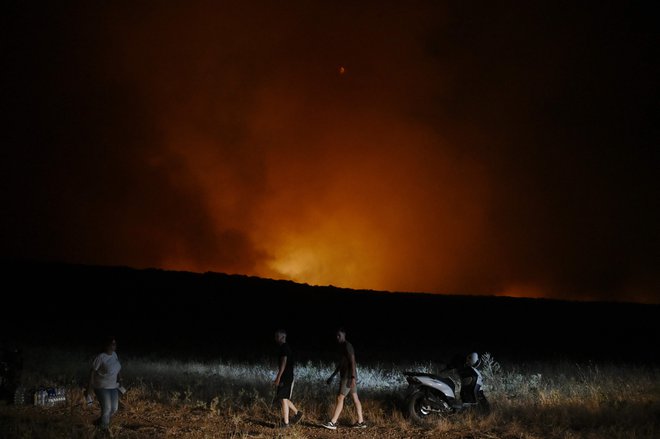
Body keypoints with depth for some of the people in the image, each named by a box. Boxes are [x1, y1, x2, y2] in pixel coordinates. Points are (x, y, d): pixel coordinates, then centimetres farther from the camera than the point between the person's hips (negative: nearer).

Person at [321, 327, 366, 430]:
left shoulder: (347, 346, -14)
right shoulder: (342, 347, 17)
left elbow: (352, 362, -20)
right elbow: (340, 364, 24)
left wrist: (353, 378, -26)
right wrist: (332, 376, 25)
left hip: (348, 376, -10)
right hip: (346, 376, 10)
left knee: (340, 398, -9)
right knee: (355, 398, 9)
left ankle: (333, 423, -8)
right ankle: (361, 422, 11)